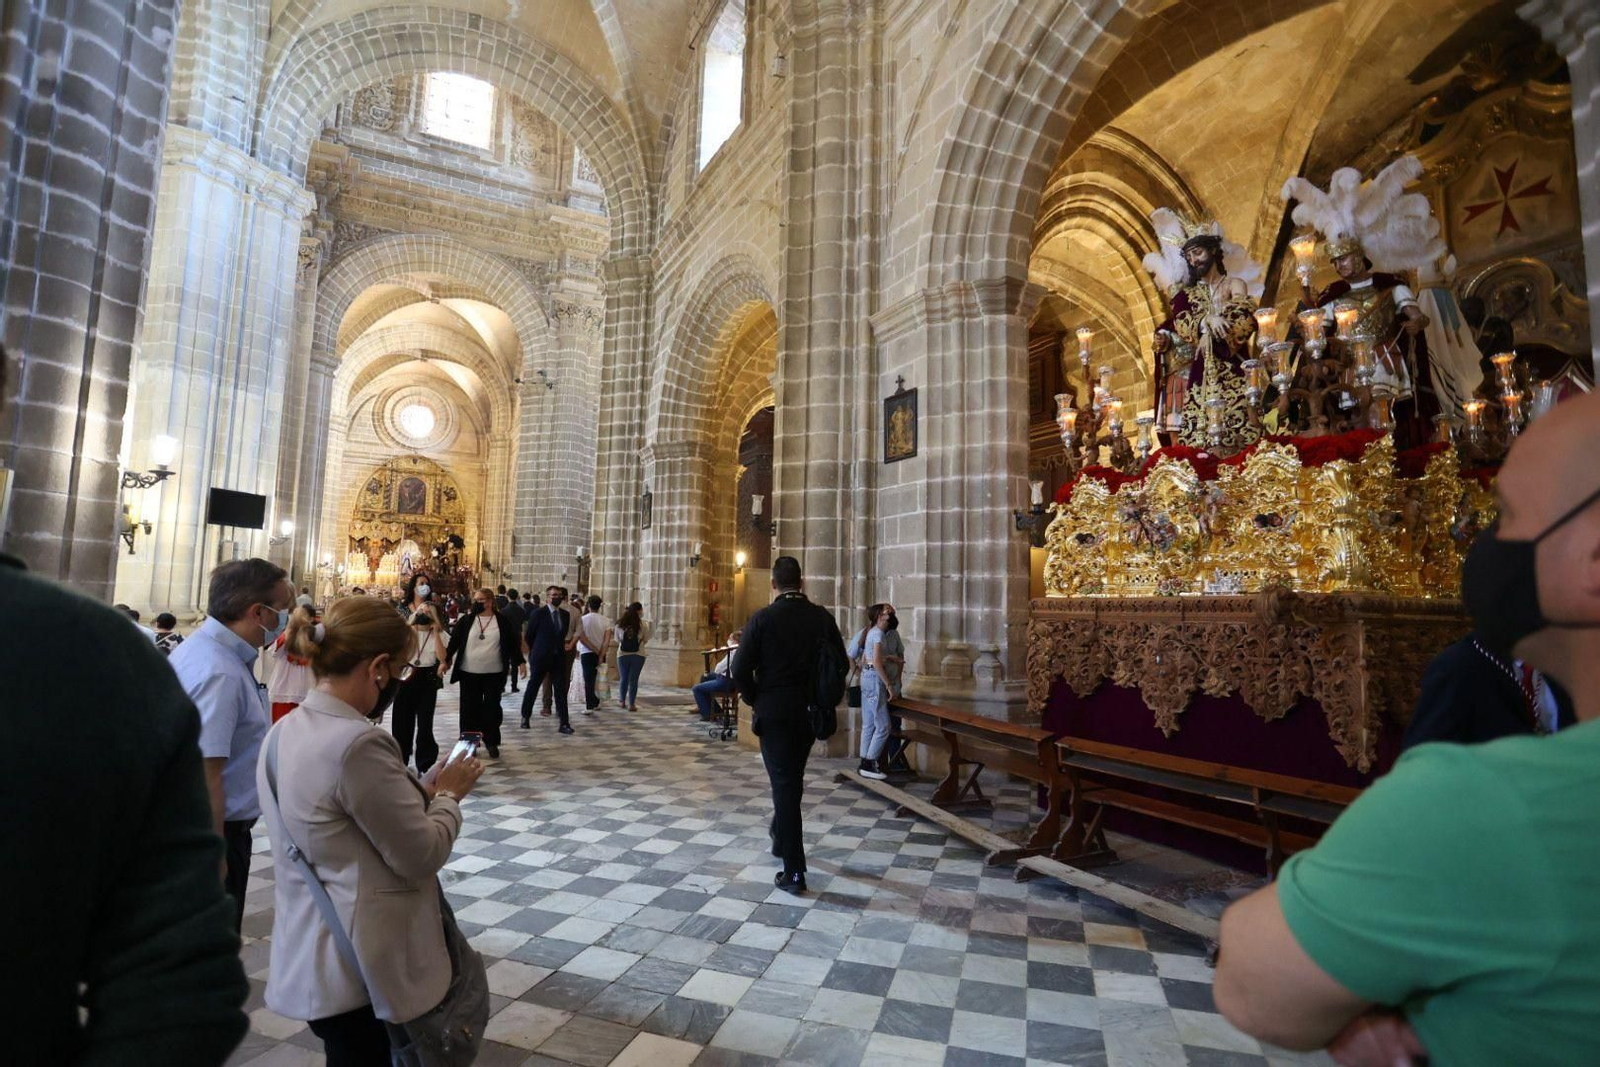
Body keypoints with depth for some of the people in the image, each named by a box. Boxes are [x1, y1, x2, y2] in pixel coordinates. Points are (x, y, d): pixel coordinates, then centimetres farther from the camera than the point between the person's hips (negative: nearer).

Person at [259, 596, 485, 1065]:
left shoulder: (285, 732, 2)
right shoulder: (358, 743, -27)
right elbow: (423, 855, -20)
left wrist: (424, 792, 6)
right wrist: (448, 794, -5)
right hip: (357, 965, -8)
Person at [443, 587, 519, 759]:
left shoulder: (502, 622, 0)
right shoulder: (466, 620, 2)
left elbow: (512, 643, 3)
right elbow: (454, 640, 1)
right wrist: (446, 659, -7)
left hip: (494, 674, -1)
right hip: (469, 674, 1)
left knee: (492, 708, 3)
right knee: (470, 708, 7)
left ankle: (491, 742, 15)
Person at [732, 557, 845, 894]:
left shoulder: (762, 619, -11)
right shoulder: (822, 618, -2)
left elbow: (741, 669, -13)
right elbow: (841, 664, 3)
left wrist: (755, 700, 3)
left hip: (773, 713, -4)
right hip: (810, 713, 4)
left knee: (784, 784, 1)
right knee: (793, 778, 23)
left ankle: (794, 871, 2)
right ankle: (782, 839, 43)